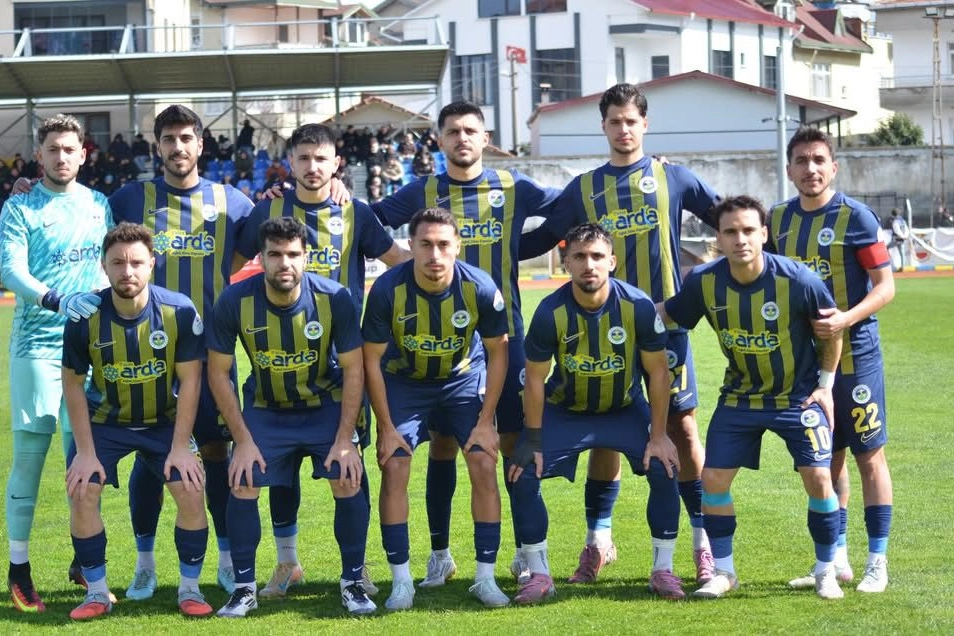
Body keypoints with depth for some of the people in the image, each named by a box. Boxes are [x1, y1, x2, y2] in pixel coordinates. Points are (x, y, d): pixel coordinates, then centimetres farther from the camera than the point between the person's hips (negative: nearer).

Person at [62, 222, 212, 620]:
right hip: (105, 422, 0)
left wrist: (181, 446, -16)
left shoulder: (179, 311, -22)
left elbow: (189, 379, -13)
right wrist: (85, 450, -13)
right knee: (82, 494, -15)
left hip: (165, 421, 0)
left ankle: (189, 589, 5)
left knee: (191, 493, -15)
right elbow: (72, 382, -10)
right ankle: (97, 593, 3)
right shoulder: (85, 316, -21)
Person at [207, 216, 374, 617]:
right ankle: (244, 588, 2)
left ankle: (353, 583, 1)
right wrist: (243, 440, -13)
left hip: (326, 404, -1)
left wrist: (344, 440, -16)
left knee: (348, 481, -16)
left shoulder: (334, 299, -21)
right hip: (265, 408, 1)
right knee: (242, 485, -13)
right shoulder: (235, 302, -21)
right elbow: (218, 373, -10)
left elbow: (353, 370, -12)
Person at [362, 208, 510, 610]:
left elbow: (497, 353, -9)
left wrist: (486, 422, -10)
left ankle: (485, 577, 2)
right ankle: (401, 581, -1)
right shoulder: (388, 289, -27)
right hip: (404, 382, 0)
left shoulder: (479, 288, -25)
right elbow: (372, 359, -14)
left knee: (484, 467, -9)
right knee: (394, 469, -11)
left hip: (464, 379, 1)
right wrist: (386, 428, -13)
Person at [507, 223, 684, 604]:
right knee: (524, 475, -15)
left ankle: (663, 571, 0)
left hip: (626, 409, 0)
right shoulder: (551, 313, -24)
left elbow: (658, 372, -11)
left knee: (664, 469, -17)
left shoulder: (638, 307, -23)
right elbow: (535, 379, -12)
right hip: (565, 412, 0)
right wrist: (533, 441, -11)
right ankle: (539, 575, 1)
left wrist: (658, 435, -11)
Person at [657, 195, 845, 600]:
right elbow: (665, 314, 1)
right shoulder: (704, 282, -17)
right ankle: (723, 571, 14)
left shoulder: (798, 280, -24)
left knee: (818, 479, -9)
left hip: (798, 395, -3)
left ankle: (826, 572, 11)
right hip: (739, 397, 3)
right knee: (713, 479, -3)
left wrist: (825, 384, -3)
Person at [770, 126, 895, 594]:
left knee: (868, 455, 0)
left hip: (854, 352, -5)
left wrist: (847, 318, -24)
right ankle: (836, 559, 19)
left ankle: (877, 562, 5)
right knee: (826, 458, 11)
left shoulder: (855, 216, -9)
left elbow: (885, 285, -10)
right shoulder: (779, 219, 6)